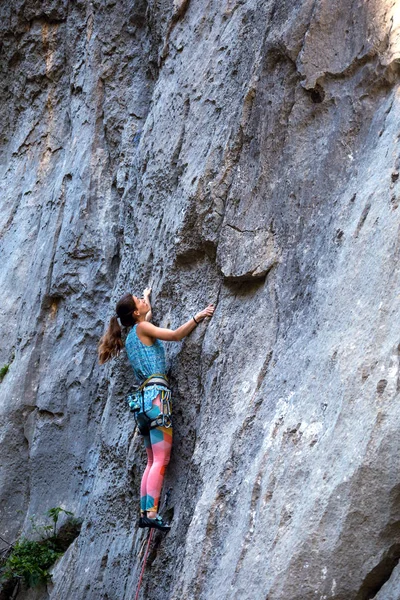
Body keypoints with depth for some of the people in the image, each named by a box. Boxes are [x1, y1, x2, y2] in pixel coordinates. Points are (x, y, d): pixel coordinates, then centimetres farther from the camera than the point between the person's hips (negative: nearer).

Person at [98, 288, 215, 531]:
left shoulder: (131, 337, 22)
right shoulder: (142, 328, -1)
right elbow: (175, 335, -11)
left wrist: (147, 296, 58)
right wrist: (198, 317, -8)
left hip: (144, 398, 9)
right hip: (156, 393, -9)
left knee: (153, 461, 9)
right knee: (161, 459, -14)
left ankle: (144, 512, 6)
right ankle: (152, 513, -21)